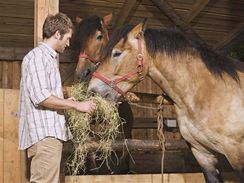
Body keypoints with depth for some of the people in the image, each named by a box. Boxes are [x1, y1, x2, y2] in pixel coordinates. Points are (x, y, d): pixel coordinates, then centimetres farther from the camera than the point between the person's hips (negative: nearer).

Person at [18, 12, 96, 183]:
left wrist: (68, 102, 15)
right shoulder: (37, 56, -10)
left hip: (51, 133, 10)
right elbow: (40, 97, -19)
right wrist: (76, 105, -14)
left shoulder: (48, 57, 19)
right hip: (44, 135, -10)